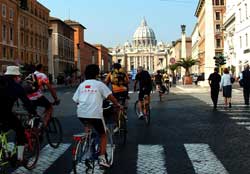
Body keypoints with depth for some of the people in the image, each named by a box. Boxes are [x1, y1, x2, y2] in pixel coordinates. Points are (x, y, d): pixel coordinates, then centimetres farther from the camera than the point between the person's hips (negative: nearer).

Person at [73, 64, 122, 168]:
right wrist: (118, 105, 14)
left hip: (81, 113, 4)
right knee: (103, 135, 14)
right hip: (95, 113, -4)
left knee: (87, 125, 36)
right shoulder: (99, 84, 7)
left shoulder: (82, 85, 19)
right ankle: (102, 158, 2)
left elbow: (76, 100, 16)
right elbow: (110, 96, 1)